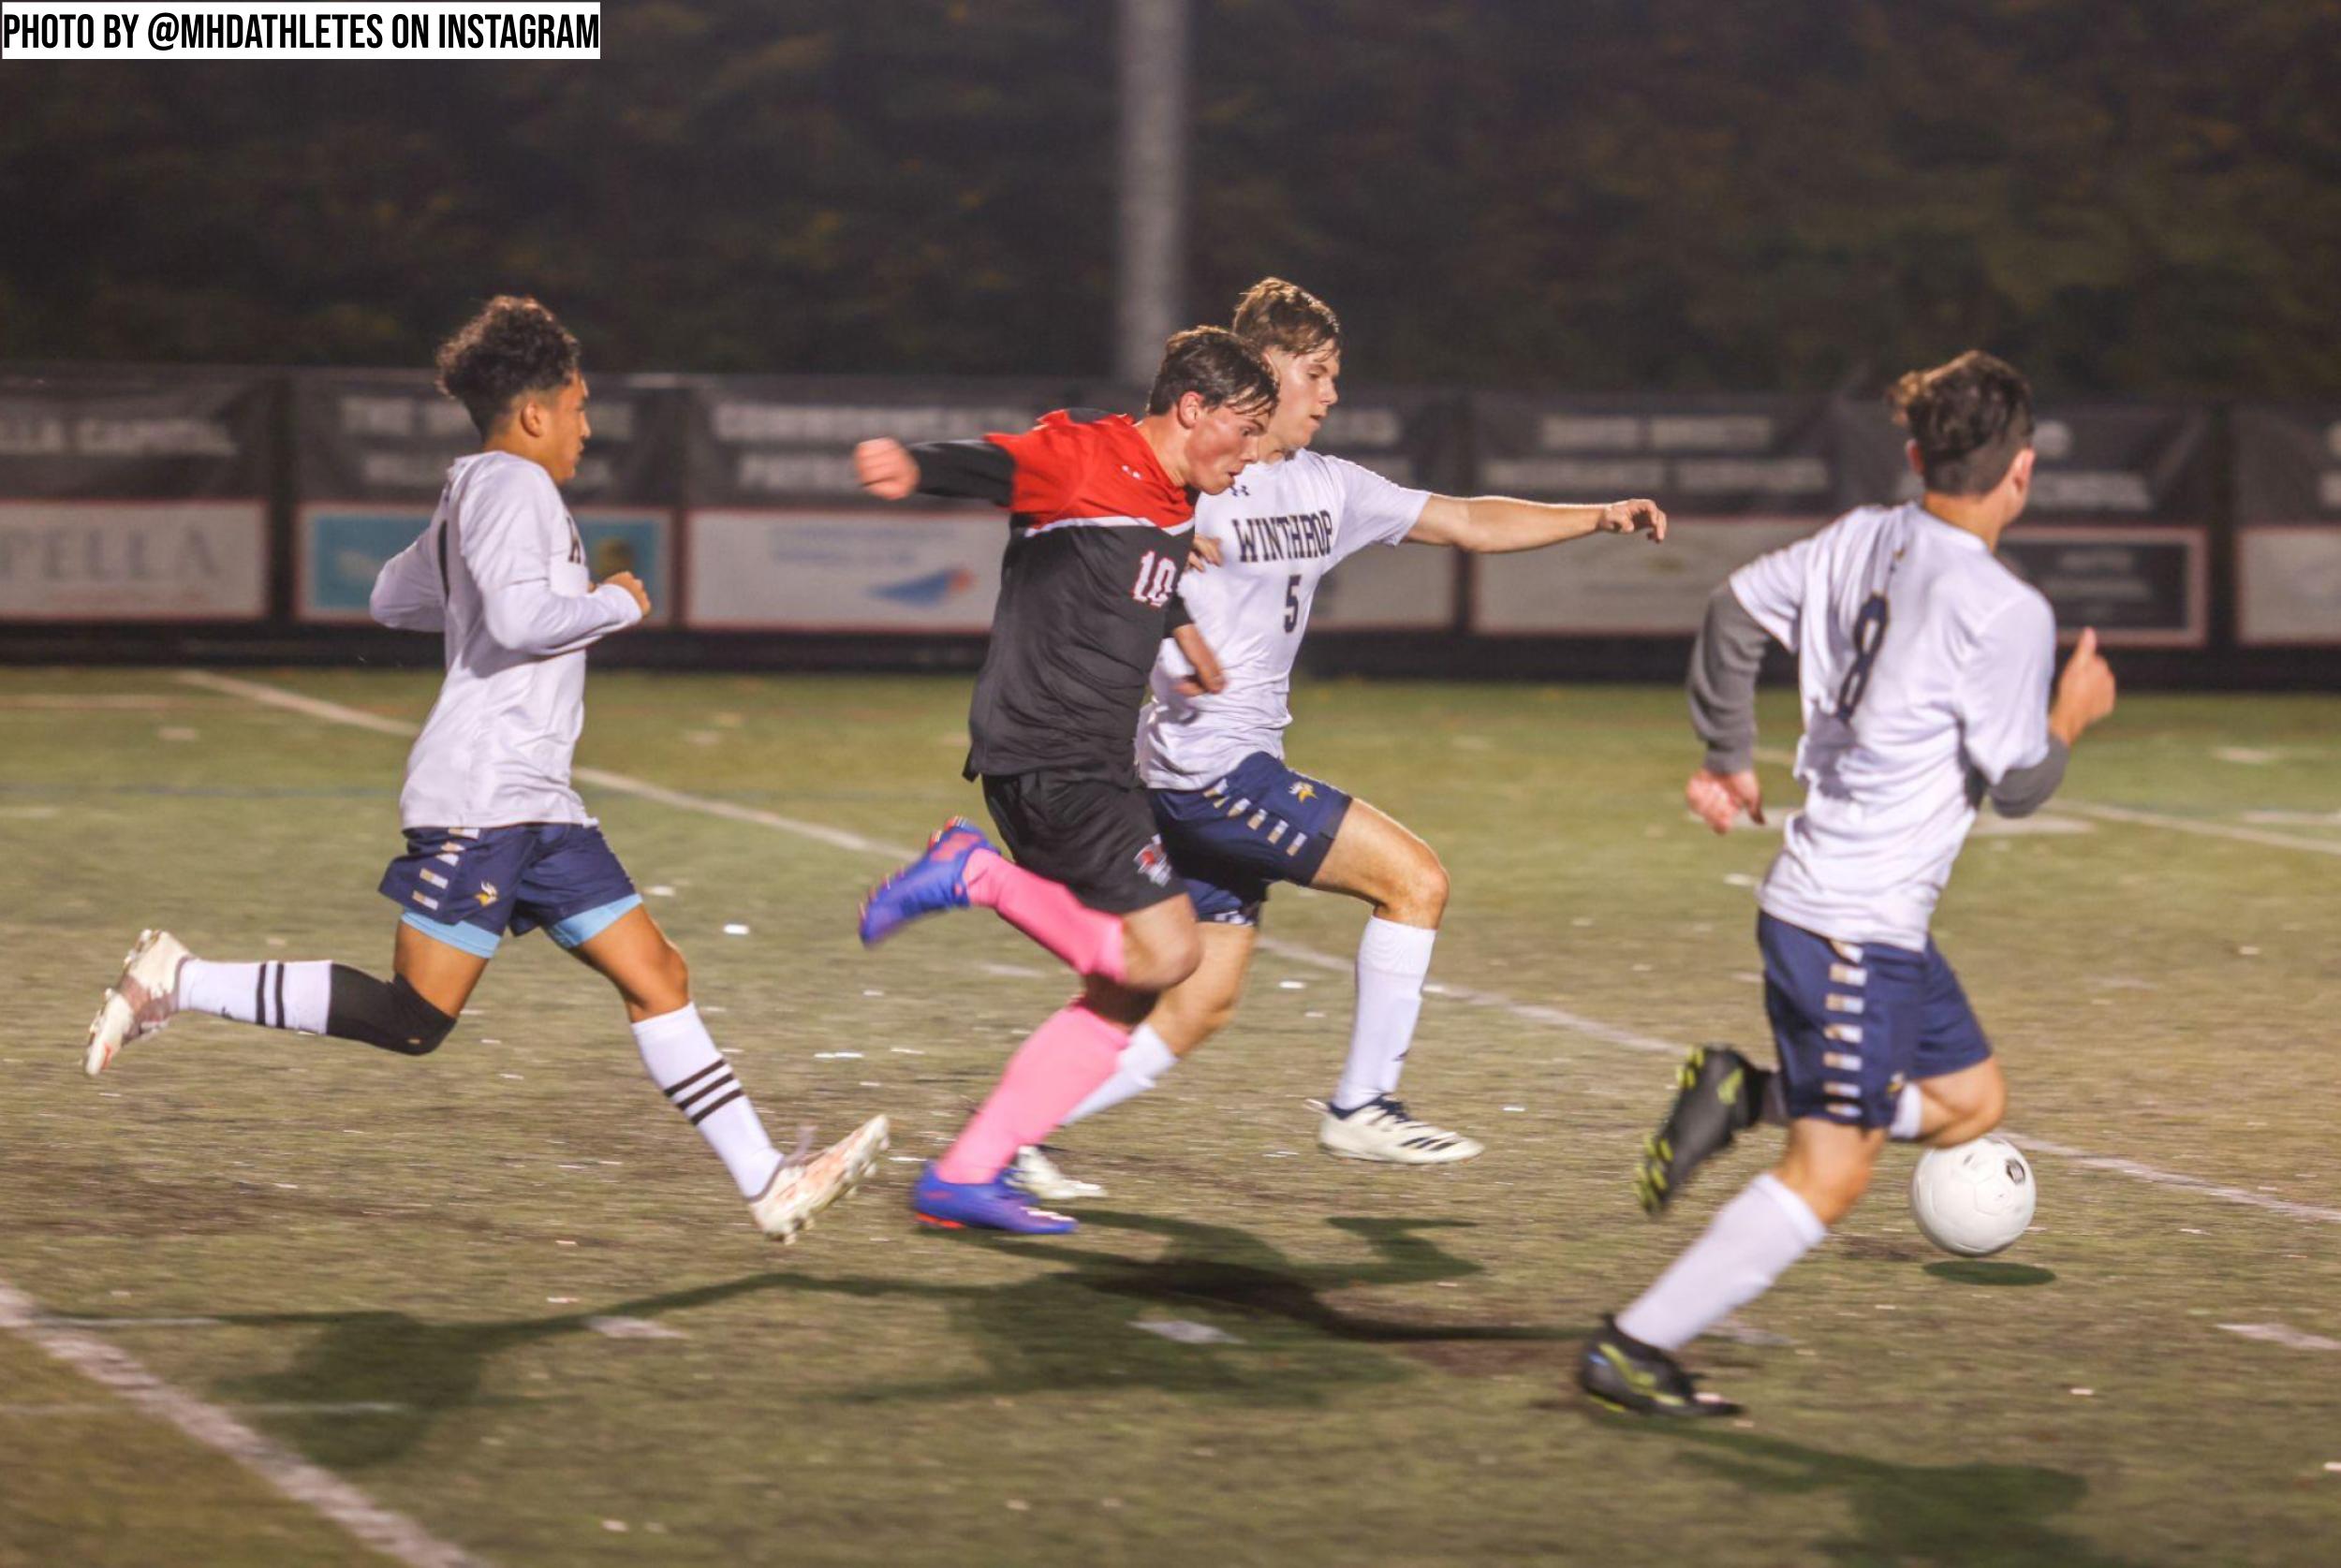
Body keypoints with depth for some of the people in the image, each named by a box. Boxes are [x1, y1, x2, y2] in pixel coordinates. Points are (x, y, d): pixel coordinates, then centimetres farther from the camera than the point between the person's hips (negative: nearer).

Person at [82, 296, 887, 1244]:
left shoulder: (471, 498, 21)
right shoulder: (514, 486, -9)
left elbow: (393, 599, 33)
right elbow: (523, 619, -23)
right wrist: (616, 605, -7)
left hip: (534, 807, 11)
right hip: (480, 795, -11)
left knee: (657, 979, 5)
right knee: (414, 1019, -13)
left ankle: (767, 1183, 3)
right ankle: (179, 983, -5)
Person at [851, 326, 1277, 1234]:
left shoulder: (1177, 504, 17)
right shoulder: (1084, 461, -12)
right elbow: (1000, 468, -33)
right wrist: (916, 469, -52)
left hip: (1090, 771, 10)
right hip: (1047, 760, -10)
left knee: (1124, 997, 9)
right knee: (1164, 951, -18)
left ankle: (964, 1177, 10)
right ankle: (977, 874, -6)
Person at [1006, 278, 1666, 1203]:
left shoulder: (1329, 488, 14)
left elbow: (1469, 523, 16)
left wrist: (1600, 517, 7)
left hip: (1237, 770, 9)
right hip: (1208, 766, -9)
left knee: (1201, 1003, 9)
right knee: (1415, 880, -9)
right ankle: (1361, 1107, -2)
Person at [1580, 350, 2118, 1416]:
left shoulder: (1863, 540, 5)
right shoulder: (2005, 613, -18)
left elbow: (1733, 614, 14)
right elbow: (2016, 786, -12)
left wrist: (1729, 761, 25)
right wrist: (2072, 717, 7)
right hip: (1856, 928, -9)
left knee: (1972, 1101, 20)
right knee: (1827, 1176, -4)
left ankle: (1746, 1094, 8)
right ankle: (1633, 1350, -4)